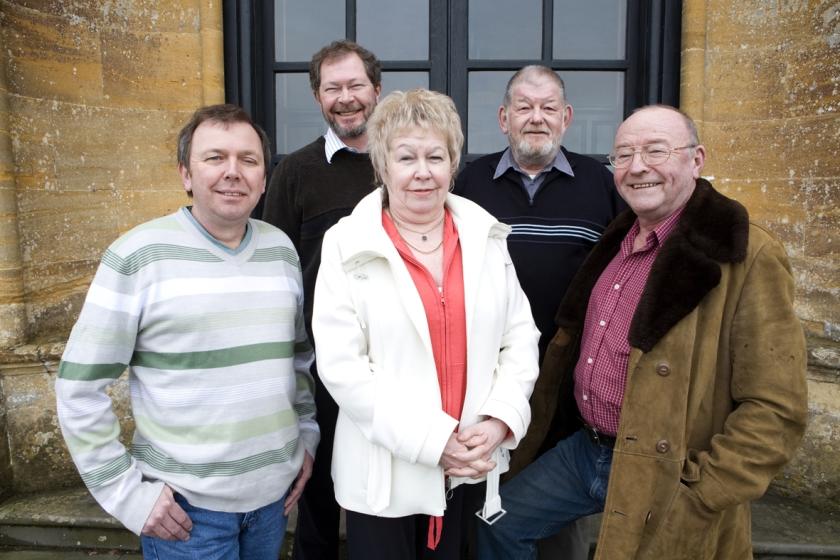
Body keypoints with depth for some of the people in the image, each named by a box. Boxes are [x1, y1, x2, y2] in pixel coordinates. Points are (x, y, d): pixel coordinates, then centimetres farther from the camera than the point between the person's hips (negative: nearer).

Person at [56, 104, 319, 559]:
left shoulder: (280, 248, 2)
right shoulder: (138, 256, -12)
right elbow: (80, 385, -9)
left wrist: (307, 435, 9)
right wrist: (126, 490, -10)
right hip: (185, 504, -4)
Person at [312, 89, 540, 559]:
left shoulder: (487, 237, 2)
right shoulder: (347, 245, -8)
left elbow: (521, 338, 4)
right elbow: (341, 365, -14)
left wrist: (498, 420, -10)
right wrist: (434, 441, -16)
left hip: (471, 466, 3)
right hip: (385, 471, -3)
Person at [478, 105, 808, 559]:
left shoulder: (746, 257, -18)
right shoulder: (617, 240, 5)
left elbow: (775, 410, -19)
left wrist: (695, 497, -19)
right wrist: (536, 428, 14)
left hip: (659, 477, -6)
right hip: (582, 448, 7)